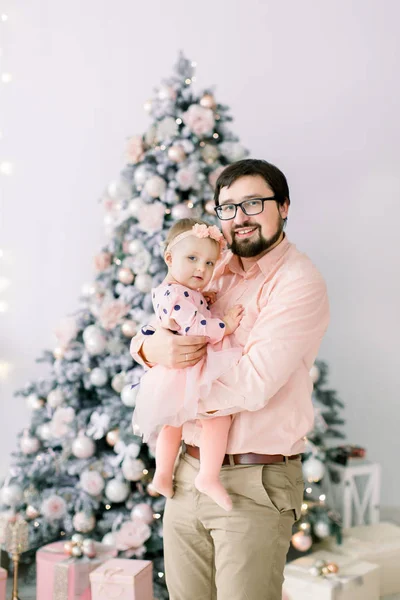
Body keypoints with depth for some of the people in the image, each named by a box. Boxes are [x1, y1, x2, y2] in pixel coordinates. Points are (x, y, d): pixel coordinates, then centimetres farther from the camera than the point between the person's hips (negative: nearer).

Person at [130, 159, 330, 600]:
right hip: (188, 475, 6)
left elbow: (252, 385, -21)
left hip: (256, 484, -6)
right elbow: (145, 335, 13)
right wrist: (151, 347, -12)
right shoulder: (214, 273, 10)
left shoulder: (298, 281, -12)